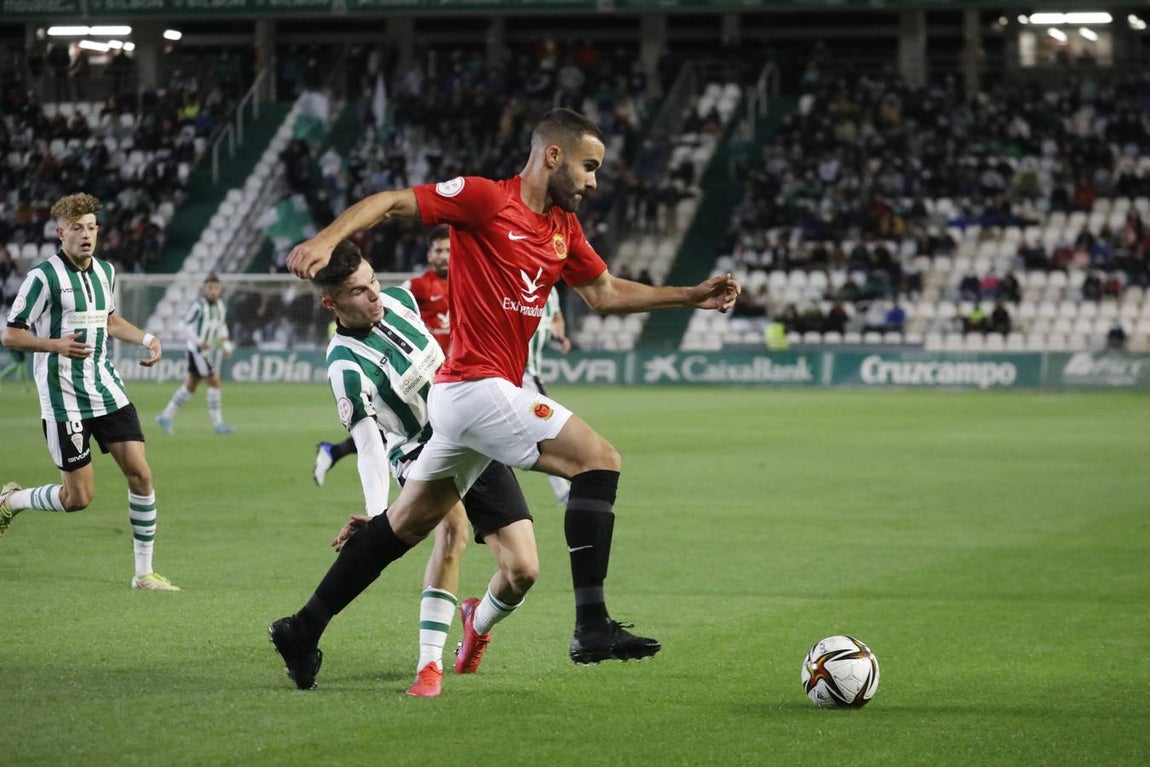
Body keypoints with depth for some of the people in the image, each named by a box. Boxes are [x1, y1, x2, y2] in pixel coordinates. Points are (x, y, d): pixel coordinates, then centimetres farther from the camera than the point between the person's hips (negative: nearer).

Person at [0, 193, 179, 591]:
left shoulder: (105, 271, 8)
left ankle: (144, 572, 5)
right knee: (78, 497, -5)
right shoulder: (43, 277, -13)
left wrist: (147, 338, 11)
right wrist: (55, 344, -27)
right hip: (64, 398, -6)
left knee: (140, 474, -4)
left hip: (107, 390, 6)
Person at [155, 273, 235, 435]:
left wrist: (227, 346, 9)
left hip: (211, 350, 8)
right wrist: (198, 342, -20)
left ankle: (166, 417, 23)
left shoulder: (220, 306, 9)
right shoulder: (199, 306, -15)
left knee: (191, 386, 13)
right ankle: (218, 424, -7)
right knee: (214, 383, -12)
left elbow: (222, 327, 20)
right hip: (198, 350, -8)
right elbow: (187, 323, -11)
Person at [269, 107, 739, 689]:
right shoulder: (485, 199, -10)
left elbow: (605, 293, 25)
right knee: (599, 459, -15)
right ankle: (592, 628, -19)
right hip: (476, 385, -10)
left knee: (407, 523, 15)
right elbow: (390, 202, -11)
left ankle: (304, 629, 23)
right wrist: (326, 240, -27)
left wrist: (694, 296, 20)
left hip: (462, 396, 10)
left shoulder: (563, 227, 15)